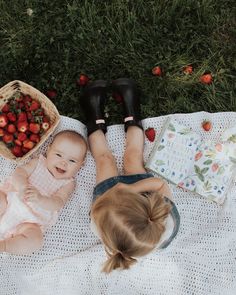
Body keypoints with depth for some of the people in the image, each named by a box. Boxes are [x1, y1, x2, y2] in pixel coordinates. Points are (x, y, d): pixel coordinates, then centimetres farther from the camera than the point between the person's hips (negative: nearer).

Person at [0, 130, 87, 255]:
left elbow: (57, 204, -15)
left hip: (31, 220, -1)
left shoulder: (68, 183, 1)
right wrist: (22, 186, -31)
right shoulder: (38, 162, 6)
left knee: (34, 241, -27)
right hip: (11, 199, 2)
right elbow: (19, 172, -7)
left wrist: (39, 199, -36)